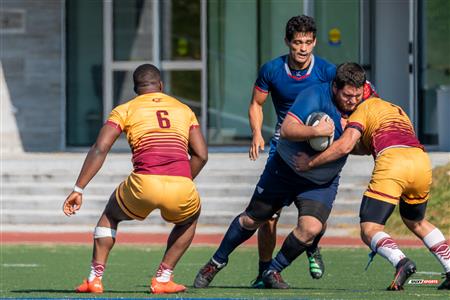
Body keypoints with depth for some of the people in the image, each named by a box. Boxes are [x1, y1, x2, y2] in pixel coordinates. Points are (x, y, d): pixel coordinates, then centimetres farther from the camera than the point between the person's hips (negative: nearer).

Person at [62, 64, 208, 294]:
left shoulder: (125, 110, 17)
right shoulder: (184, 110, 24)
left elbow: (100, 149, 5)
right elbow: (201, 155, 17)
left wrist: (78, 190, 5)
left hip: (144, 183, -1)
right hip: (181, 186, 1)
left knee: (111, 215, 30)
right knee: (188, 220, 36)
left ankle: (95, 278, 18)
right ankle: (162, 279, 24)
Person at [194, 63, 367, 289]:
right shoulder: (314, 96, -26)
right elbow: (287, 130, -35)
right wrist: (316, 131, -47)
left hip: (322, 183, 3)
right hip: (284, 171, -3)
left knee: (311, 228, -19)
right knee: (252, 220, 9)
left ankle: (273, 272, 3)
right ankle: (217, 262, 32)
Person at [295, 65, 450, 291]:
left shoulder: (364, 107, 17)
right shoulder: (396, 110, 37)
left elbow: (345, 146, 3)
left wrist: (310, 163, 13)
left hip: (393, 162, -6)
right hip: (422, 160, 6)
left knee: (369, 231, -3)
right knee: (416, 222, 30)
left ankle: (401, 261, -31)